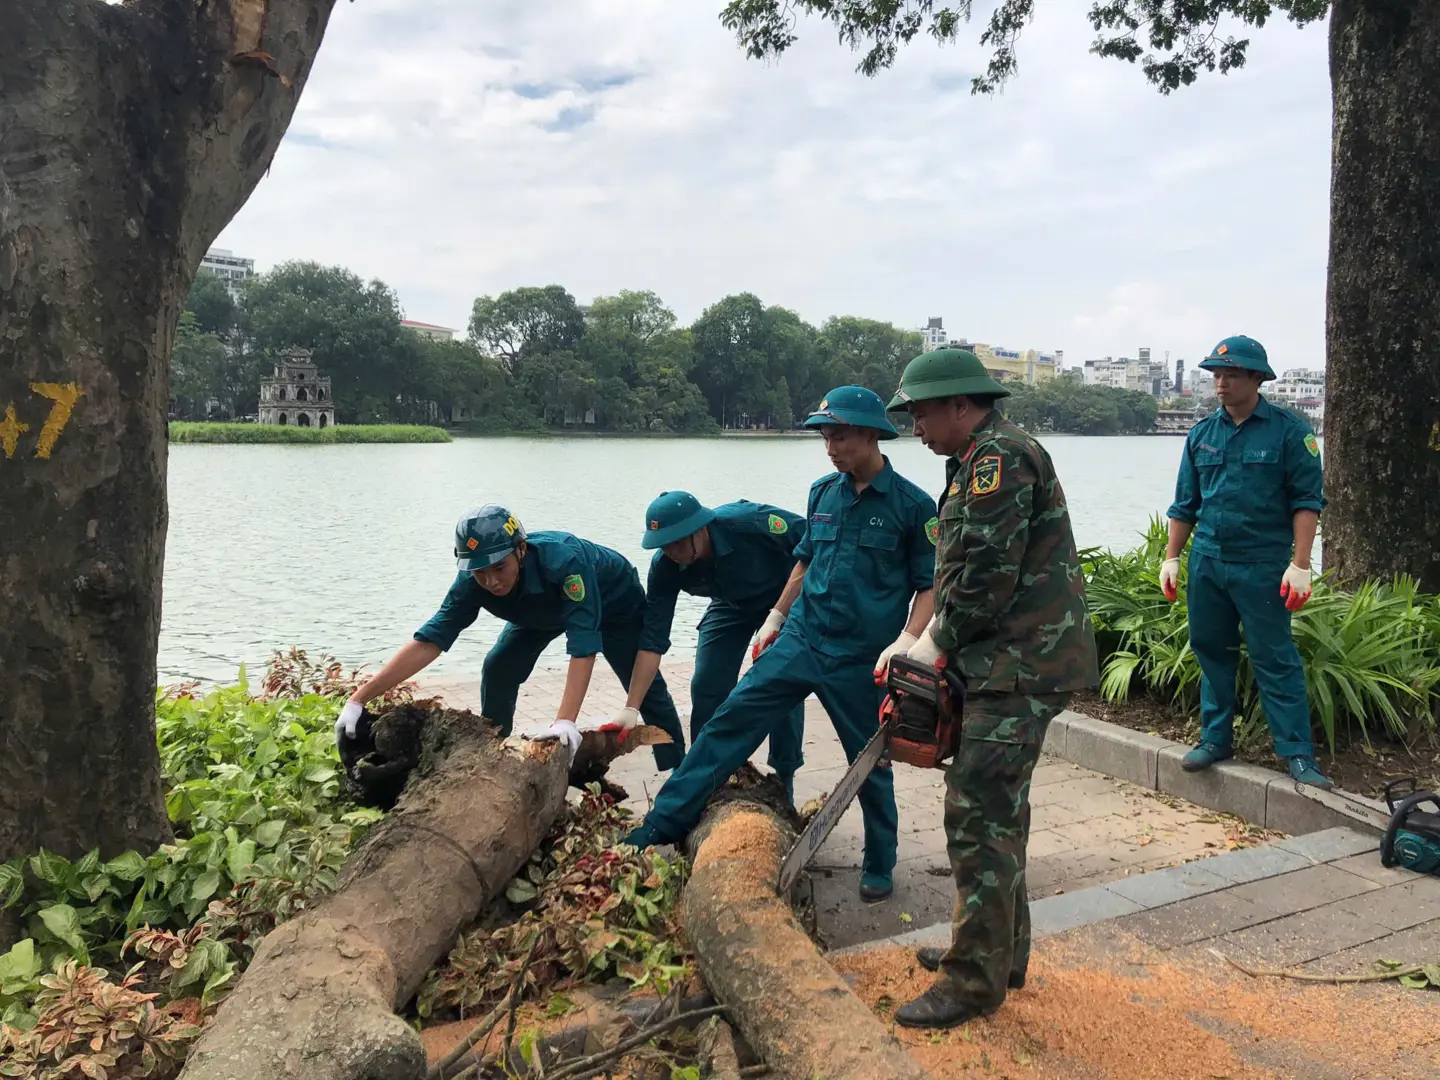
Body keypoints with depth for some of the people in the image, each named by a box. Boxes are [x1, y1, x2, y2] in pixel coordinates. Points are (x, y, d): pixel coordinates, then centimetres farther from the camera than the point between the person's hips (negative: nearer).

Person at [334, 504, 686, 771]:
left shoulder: (563, 559, -48)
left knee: (645, 686, -5)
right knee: (497, 671, -7)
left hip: (613, 600, -4)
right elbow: (428, 641, -33)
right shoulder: (472, 581, -32)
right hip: (545, 610, 5)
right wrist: (359, 699, -40)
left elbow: (583, 646, -51)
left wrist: (565, 721, -61)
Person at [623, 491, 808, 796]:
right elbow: (652, 639, -24)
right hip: (732, 604, 4)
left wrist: (778, 615, -30)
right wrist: (631, 708, -29)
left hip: (786, 597, -4)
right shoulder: (665, 568, -27)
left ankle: (783, 780, 2)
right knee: (706, 687, -5)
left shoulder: (749, 522, -39)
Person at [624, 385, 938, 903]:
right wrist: (776, 621, 18)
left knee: (870, 762, 10)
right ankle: (661, 826, 3)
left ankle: (880, 865, 32)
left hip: (862, 660, -4)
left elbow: (929, 587, -5)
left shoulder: (913, 506, -8)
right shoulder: (822, 492, 6)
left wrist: (904, 643, -18)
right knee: (730, 721, -2)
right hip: (800, 640, 4)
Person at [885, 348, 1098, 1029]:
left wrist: (938, 645, -8)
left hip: (1020, 668, -11)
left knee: (979, 813, -7)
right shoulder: (984, 461, 20)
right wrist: (940, 643, 10)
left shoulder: (999, 458, -14)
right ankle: (1001, 953, 29)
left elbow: (987, 575, -21)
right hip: (1012, 664, 11)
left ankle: (975, 981, 2)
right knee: (997, 808, 17)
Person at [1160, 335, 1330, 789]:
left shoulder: (1289, 431, -4)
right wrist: (1171, 558, 10)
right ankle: (1216, 739, 23)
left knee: (1274, 658, -3)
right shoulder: (1202, 434, 9)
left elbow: (1307, 501, -7)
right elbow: (1184, 504, 14)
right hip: (1206, 561, 5)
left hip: (1262, 566, -5)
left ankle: (1298, 754, 4)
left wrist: (1300, 565, -13)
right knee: (1212, 652, 11)